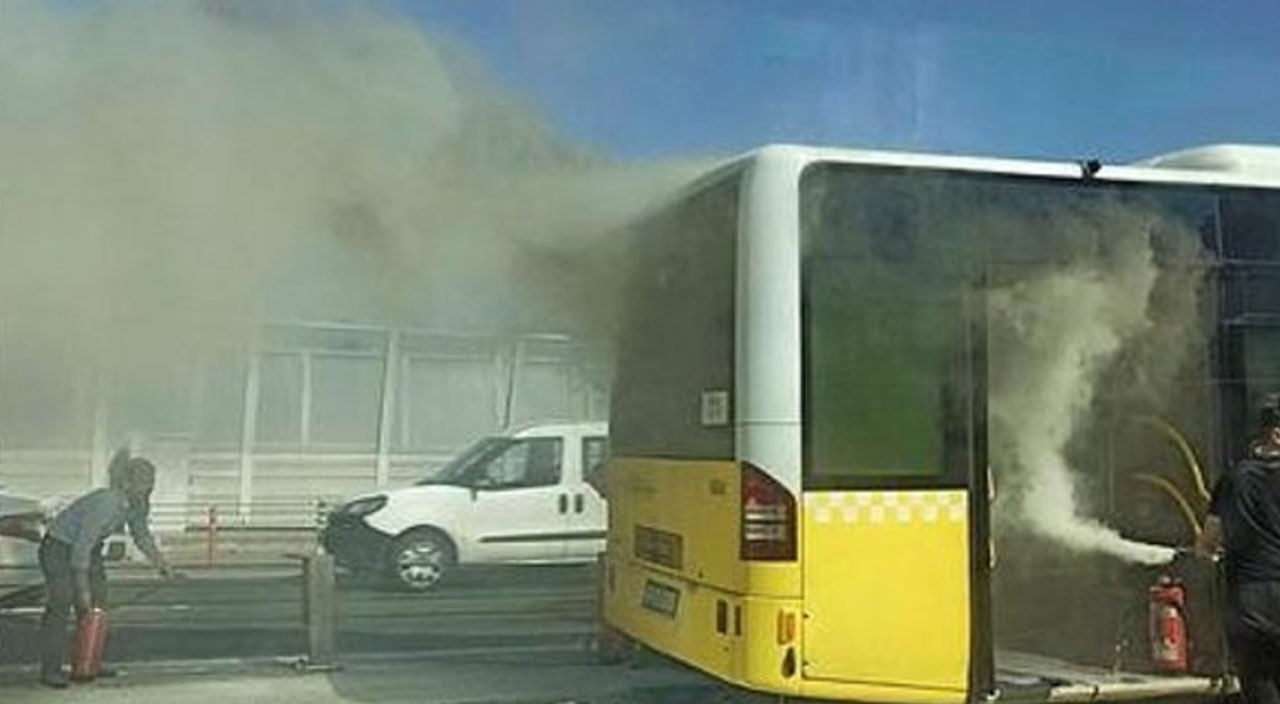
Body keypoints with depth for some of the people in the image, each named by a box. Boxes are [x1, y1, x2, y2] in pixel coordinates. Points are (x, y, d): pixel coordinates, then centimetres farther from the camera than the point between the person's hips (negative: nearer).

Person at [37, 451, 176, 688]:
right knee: (59, 604, -12)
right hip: (60, 546, -8)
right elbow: (81, 549, -30)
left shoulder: (139, 504, -11)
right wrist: (83, 590, -25)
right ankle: (50, 669, -4)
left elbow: (141, 535, 7)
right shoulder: (105, 504, -35)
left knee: (97, 606, 5)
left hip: (90, 549, 8)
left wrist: (160, 562, -7)